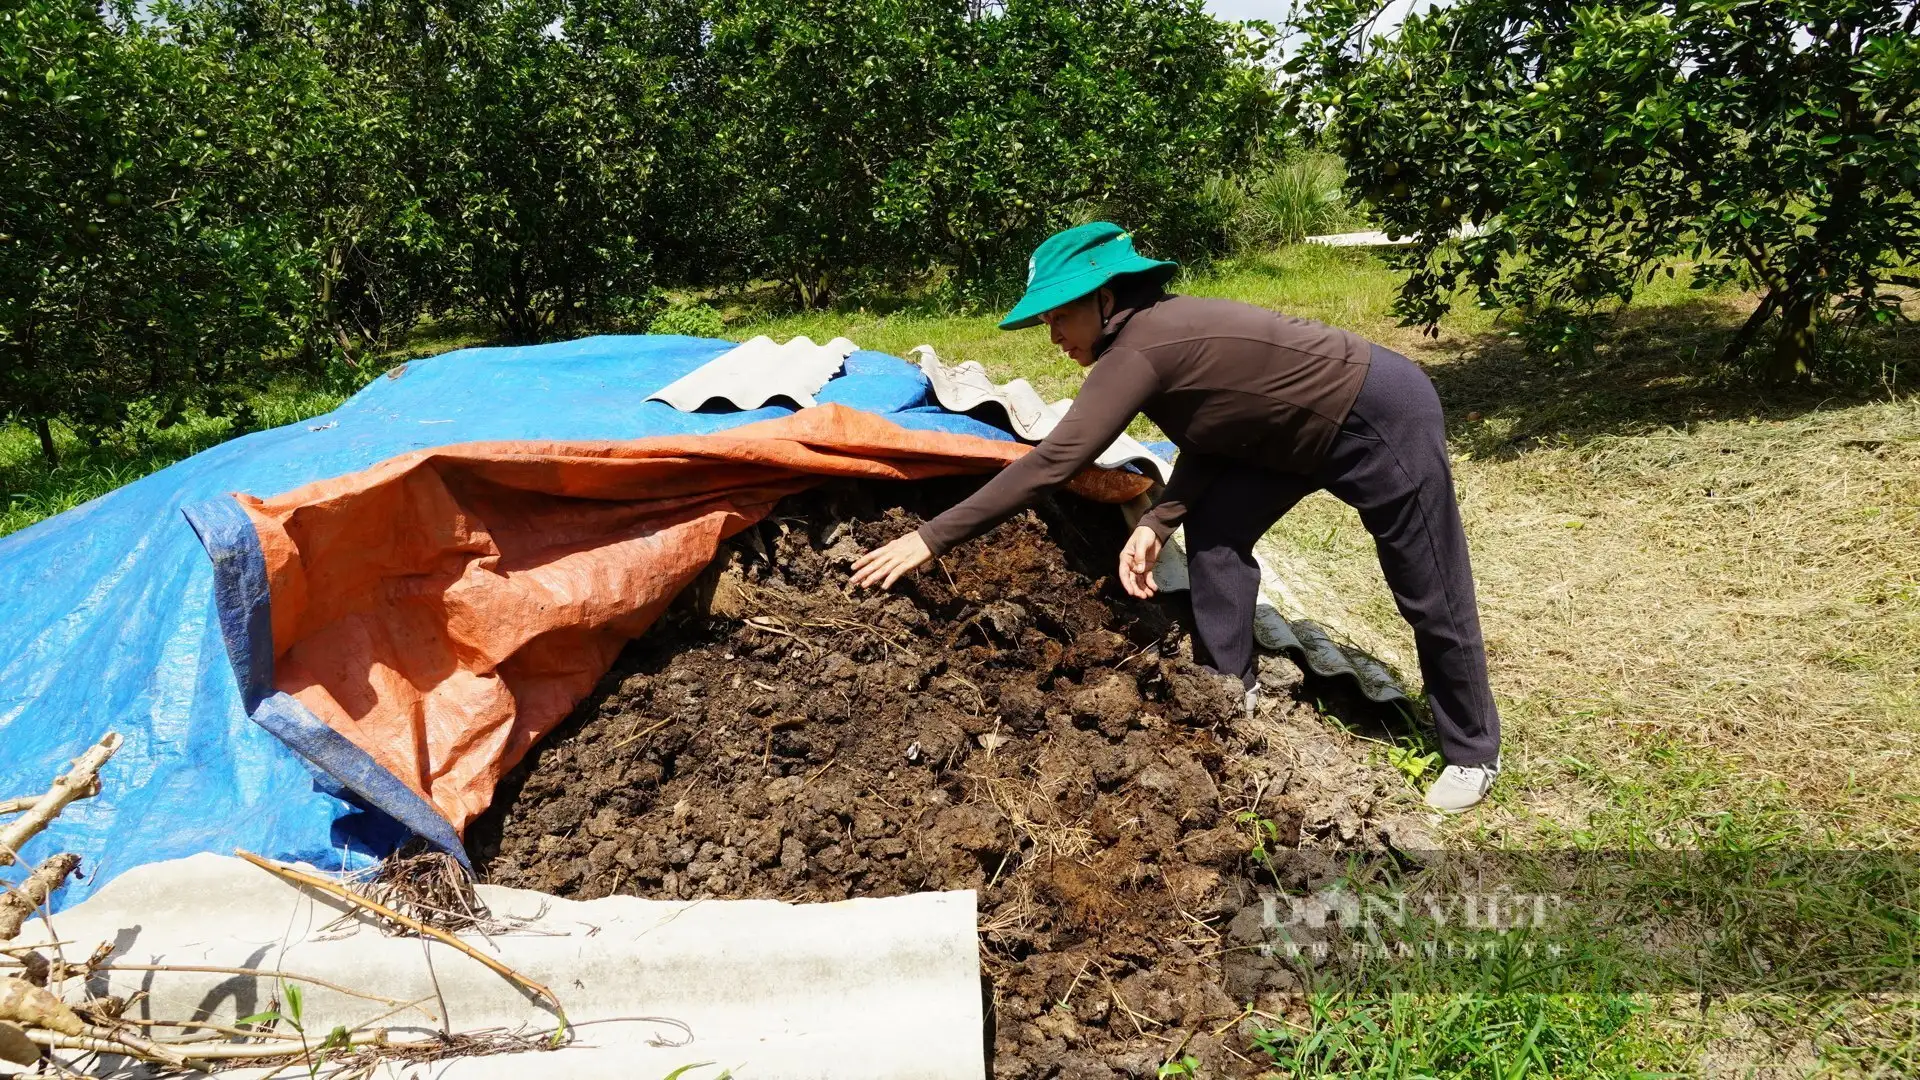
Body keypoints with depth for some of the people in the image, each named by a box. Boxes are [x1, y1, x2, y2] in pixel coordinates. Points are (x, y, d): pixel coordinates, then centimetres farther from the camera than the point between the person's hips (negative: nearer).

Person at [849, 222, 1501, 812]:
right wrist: (1158, 522, -9)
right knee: (1213, 526, 4)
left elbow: (1053, 461, -33)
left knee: (1430, 597, 4)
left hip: (1383, 419, -9)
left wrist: (932, 538, -32)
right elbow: (1212, 436, 5)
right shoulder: (1156, 331, 0)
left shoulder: (1138, 347, -27)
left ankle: (1472, 754, 22)